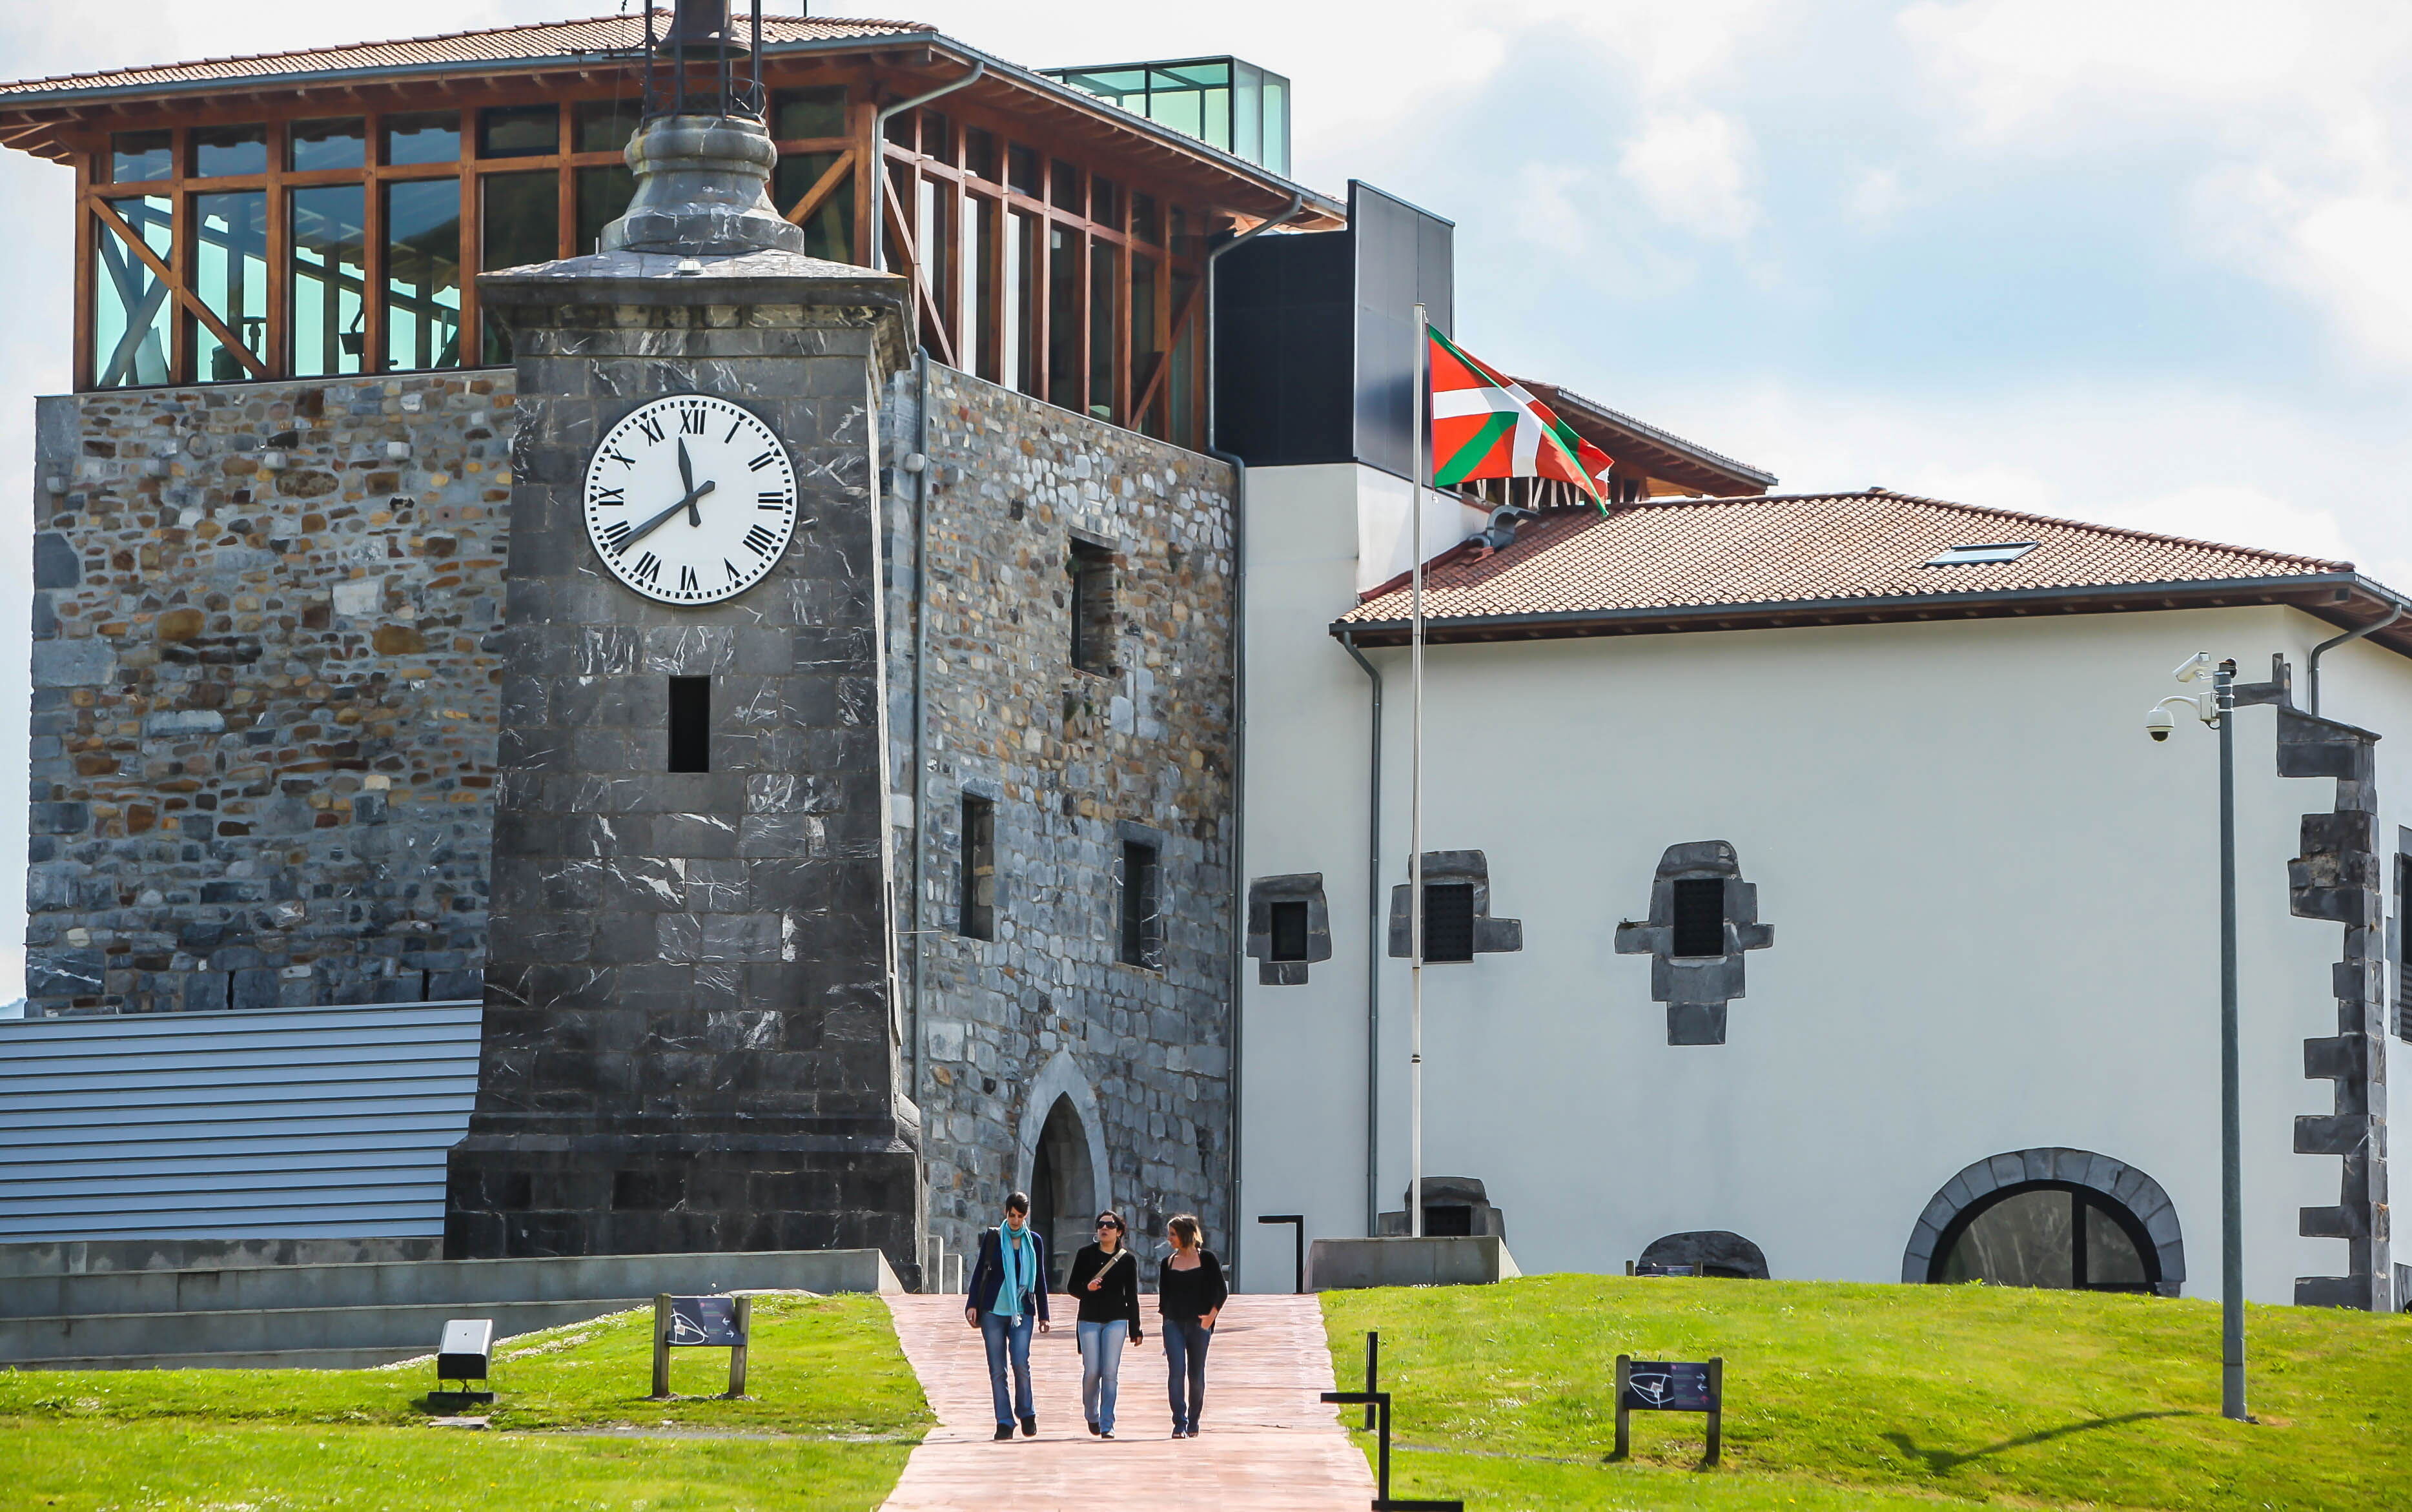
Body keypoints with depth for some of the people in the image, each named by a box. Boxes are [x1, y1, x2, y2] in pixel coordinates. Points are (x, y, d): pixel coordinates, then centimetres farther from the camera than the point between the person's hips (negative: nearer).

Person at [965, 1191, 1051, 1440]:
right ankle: (1004, 1423, 2)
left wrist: (1043, 1314, 13)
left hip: (1022, 1311, 0)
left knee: (1021, 1362, -15)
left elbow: (1040, 1279, 14)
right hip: (993, 1310, 0)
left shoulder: (1034, 1241, 10)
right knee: (997, 1369, -2)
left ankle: (1027, 1413, 4)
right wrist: (973, 1305, -1)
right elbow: (980, 1271, 7)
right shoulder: (993, 1237, 6)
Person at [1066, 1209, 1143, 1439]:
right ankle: (1092, 1416, 22)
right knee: (1091, 1372, -3)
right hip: (1089, 1319, 0)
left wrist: (1135, 1329, 8)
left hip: (1116, 1319, 0)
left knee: (1110, 1373, -8)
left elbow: (1132, 1296, 9)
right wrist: (1087, 1288, -18)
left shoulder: (1128, 1260, 5)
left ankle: (1107, 1425, -5)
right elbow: (1072, 1286, 5)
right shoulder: (1086, 1254, 4)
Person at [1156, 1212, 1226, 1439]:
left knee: (1196, 1375, 4)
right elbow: (1163, 1295, 15)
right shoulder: (1168, 1263, 11)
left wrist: (1211, 1316, -9)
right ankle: (1179, 1424, -14)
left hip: (1199, 1324, -2)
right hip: (1174, 1324, 2)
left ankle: (1193, 1424, 18)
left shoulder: (1206, 1259, 1)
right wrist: (1165, 1316, 3)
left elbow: (1222, 1292, 2)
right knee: (1176, 1371, -12)